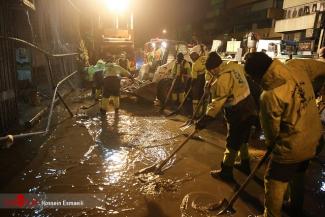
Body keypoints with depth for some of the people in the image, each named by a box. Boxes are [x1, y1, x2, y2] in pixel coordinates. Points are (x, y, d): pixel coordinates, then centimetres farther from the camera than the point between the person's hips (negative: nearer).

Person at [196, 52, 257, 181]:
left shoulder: (222, 80, -23)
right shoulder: (235, 66, 0)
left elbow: (217, 103, -23)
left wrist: (204, 120, -18)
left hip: (238, 114, -8)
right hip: (249, 110, 9)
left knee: (232, 144, 3)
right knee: (242, 140, 23)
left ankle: (226, 172, 17)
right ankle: (245, 165, 39)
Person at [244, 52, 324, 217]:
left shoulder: (269, 95, -30)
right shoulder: (297, 67, -12)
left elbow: (271, 129, -16)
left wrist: (270, 143, 5)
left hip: (291, 147, -8)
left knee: (274, 182, 10)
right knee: (298, 176, 28)